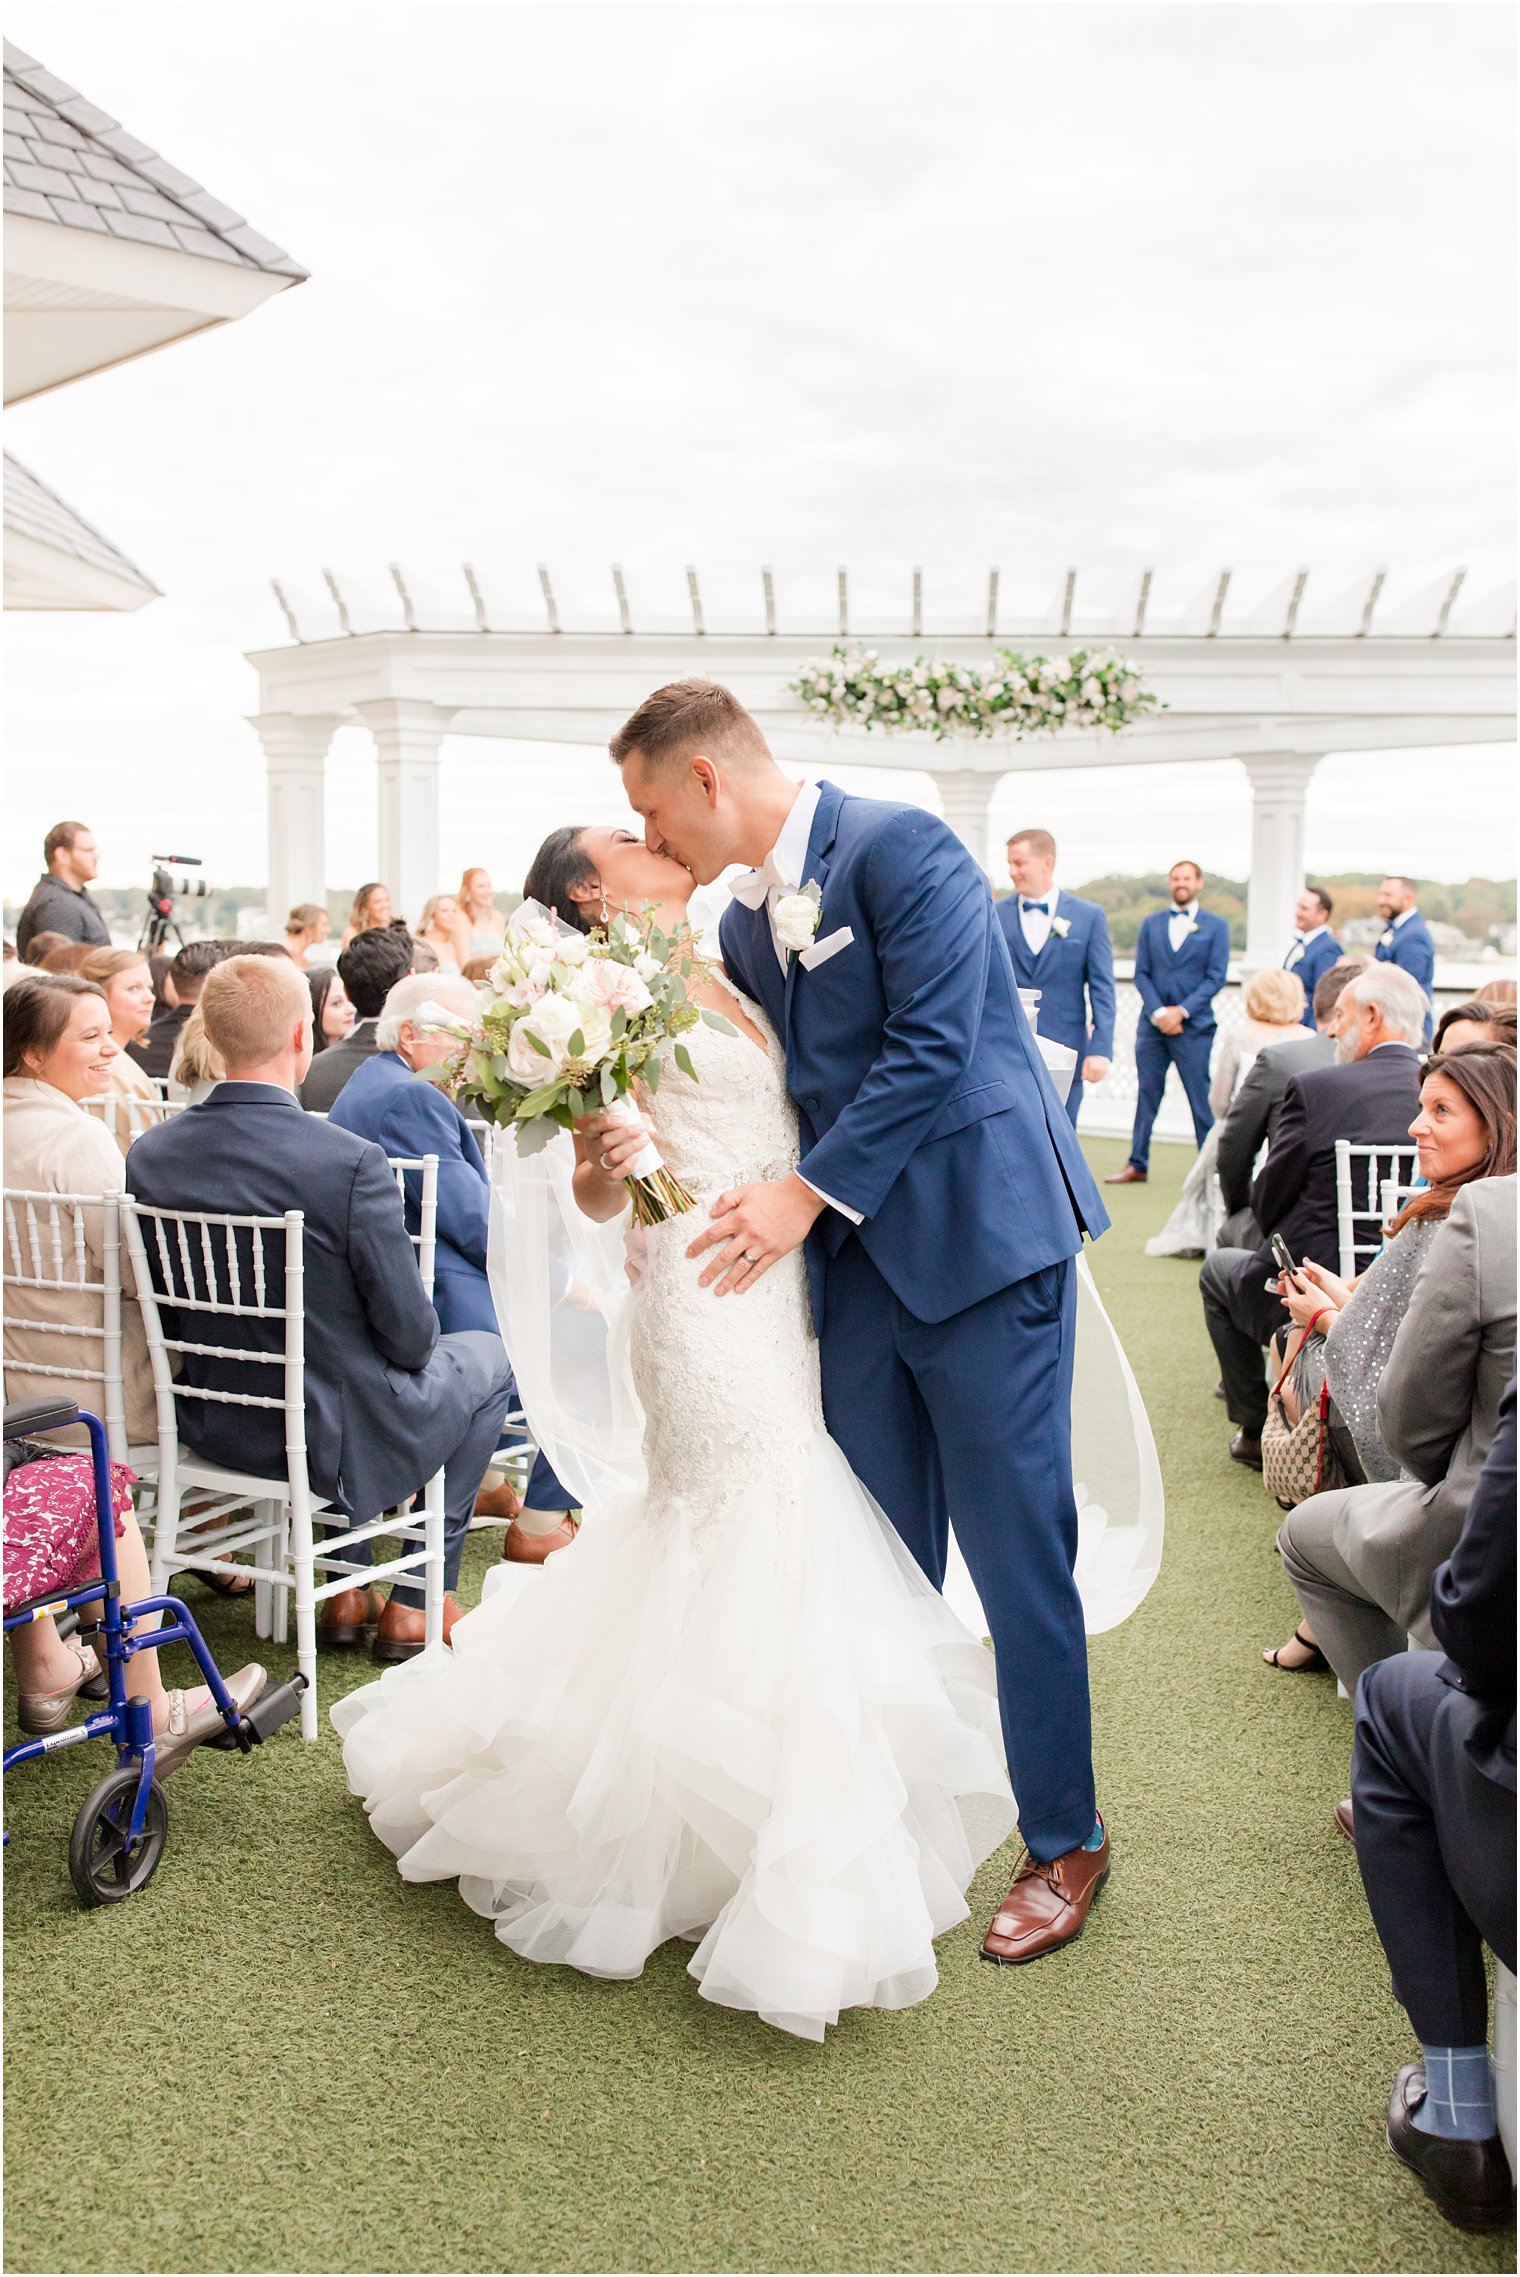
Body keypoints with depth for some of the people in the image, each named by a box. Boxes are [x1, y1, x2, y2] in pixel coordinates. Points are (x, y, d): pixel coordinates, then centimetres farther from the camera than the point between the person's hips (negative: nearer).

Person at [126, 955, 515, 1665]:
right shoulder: (351, 1163, -26)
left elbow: (166, 1313, 3)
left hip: (214, 1428, 6)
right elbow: (410, 1338, -19)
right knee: (487, 1356, 21)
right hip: (336, 1436, -6)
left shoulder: (150, 1153, -9)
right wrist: (411, 1343, 5)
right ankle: (414, 1605, 23)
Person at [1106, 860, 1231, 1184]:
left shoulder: (1216, 926, 3)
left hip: (1193, 1025, -3)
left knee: (1202, 1099, -1)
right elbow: (1141, 973, 5)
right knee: (1146, 1094, 7)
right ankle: (1137, 1165, 14)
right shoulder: (1151, 923, 10)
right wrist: (1158, 1012, -9)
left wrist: (1182, 1010, -13)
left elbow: (1216, 977, -3)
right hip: (1152, 1023, 3)